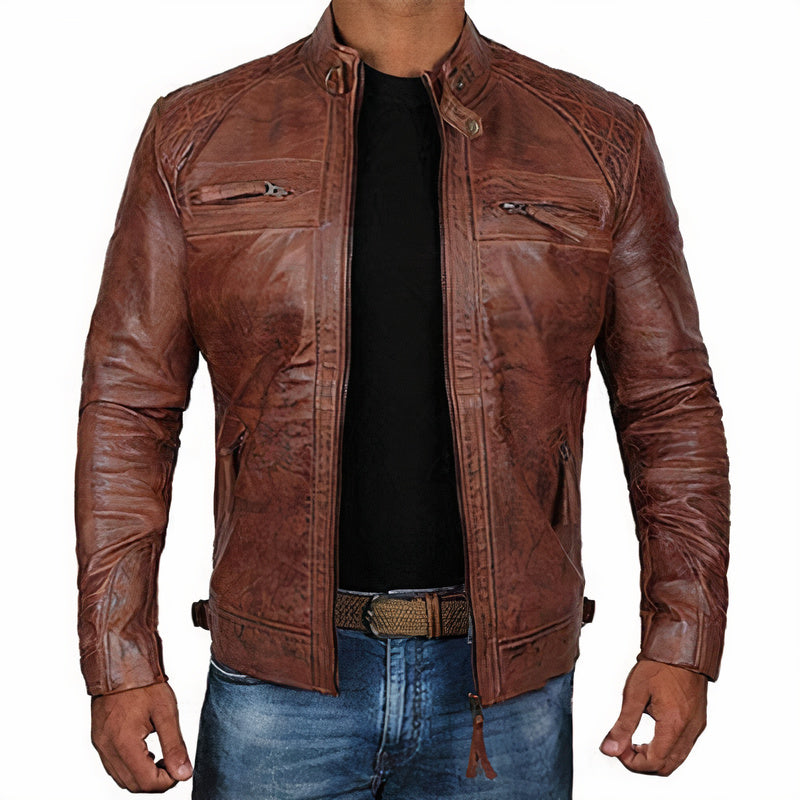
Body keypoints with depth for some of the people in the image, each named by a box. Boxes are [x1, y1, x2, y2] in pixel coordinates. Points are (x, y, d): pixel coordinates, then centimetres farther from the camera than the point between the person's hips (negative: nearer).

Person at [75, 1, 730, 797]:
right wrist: (120, 661, -3)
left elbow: (669, 403, 5)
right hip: (278, 681, 0)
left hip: (507, 681, 1)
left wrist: (681, 642, -2)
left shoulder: (602, 139, 2)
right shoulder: (195, 133, 1)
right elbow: (128, 403, 1)